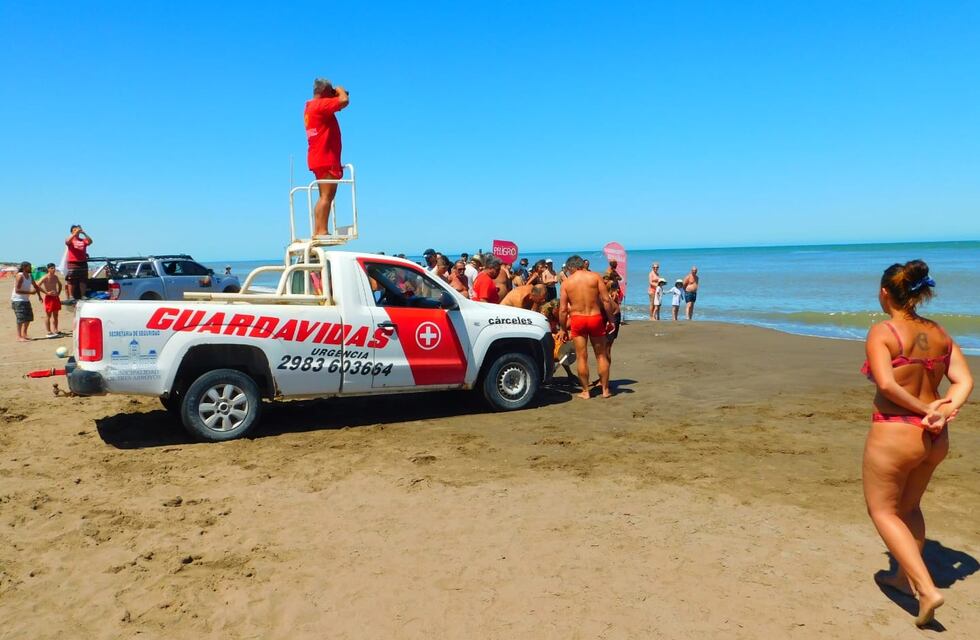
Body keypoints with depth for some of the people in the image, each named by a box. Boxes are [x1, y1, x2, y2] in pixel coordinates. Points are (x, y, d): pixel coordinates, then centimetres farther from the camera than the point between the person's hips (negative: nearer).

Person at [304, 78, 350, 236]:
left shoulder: (311, 107, 18)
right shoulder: (320, 104, -11)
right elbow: (344, 101, -22)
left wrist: (337, 95, 18)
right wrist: (340, 90, -2)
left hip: (318, 158, 10)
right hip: (325, 158, -10)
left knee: (324, 196, 12)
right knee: (327, 195, -11)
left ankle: (317, 231, 11)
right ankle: (322, 230, -15)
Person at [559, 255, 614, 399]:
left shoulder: (566, 282, 2)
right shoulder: (595, 277, -1)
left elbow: (563, 309, 0)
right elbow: (606, 300, -7)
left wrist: (564, 329, 9)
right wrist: (610, 320, 2)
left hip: (577, 320, 0)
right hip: (595, 317, 0)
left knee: (581, 357, 6)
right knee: (601, 355, 11)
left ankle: (585, 391, 11)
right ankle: (605, 390, 17)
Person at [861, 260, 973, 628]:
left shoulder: (883, 332, -14)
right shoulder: (939, 333, 6)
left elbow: (886, 383, -26)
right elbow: (964, 380, -1)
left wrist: (925, 409, -14)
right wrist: (945, 411, -12)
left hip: (894, 434, -7)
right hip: (935, 438, 7)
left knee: (882, 510, 10)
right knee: (908, 506, 26)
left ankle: (927, 589, 1)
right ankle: (905, 576, 39)